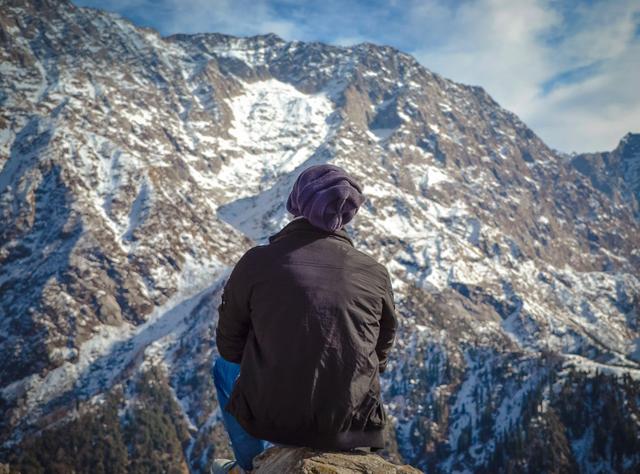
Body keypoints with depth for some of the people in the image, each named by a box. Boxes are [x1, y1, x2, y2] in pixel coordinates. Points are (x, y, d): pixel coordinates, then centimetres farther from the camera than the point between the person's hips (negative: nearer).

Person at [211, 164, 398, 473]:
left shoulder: (256, 262, -11)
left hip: (269, 416, -1)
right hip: (352, 423, 2)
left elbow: (229, 345, 3)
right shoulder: (375, 274, -6)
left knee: (225, 366, 30)